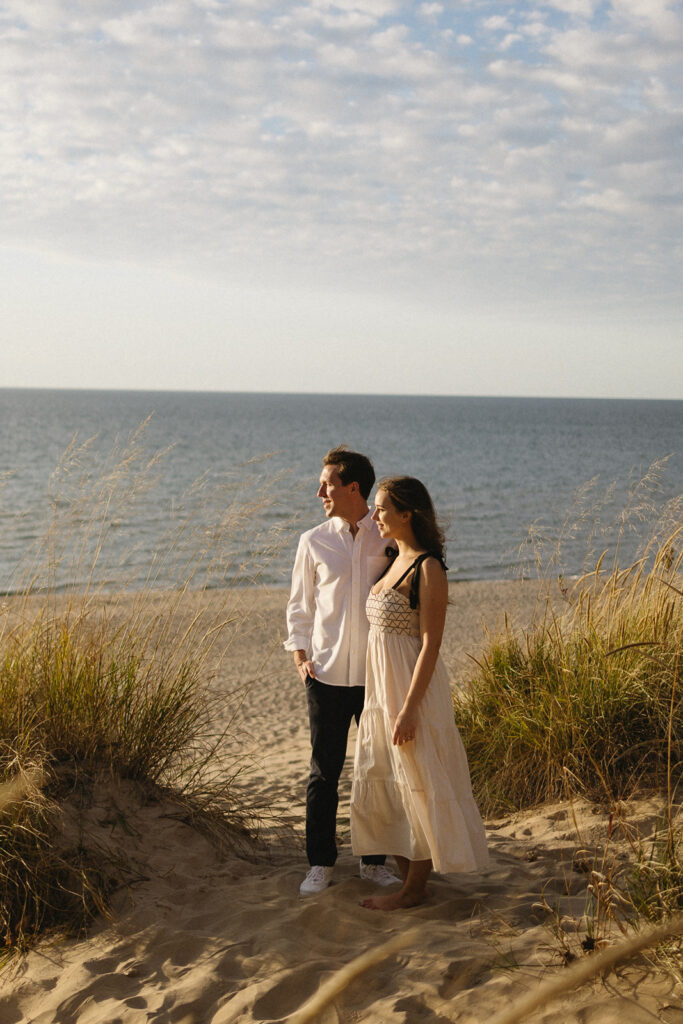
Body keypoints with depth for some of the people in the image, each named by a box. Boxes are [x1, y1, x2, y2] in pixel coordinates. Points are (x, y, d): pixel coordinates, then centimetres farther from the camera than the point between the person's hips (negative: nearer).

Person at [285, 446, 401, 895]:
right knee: (324, 772, 5)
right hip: (327, 673, 1)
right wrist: (300, 656, 0)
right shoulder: (314, 542, 4)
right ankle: (321, 863, 18)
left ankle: (376, 860, 22)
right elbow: (300, 606, 11)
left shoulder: (390, 541, 0)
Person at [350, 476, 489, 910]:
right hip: (382, 685, 10)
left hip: (413, 687, -10)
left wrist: (409, 708, -21)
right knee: (378, 785, 15)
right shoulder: (399, 561, 10)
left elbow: (430, 644, -19)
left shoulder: (428, 569, -17)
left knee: (418, 787, 3)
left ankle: (416, 888, 16)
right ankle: (408, 874, 29)